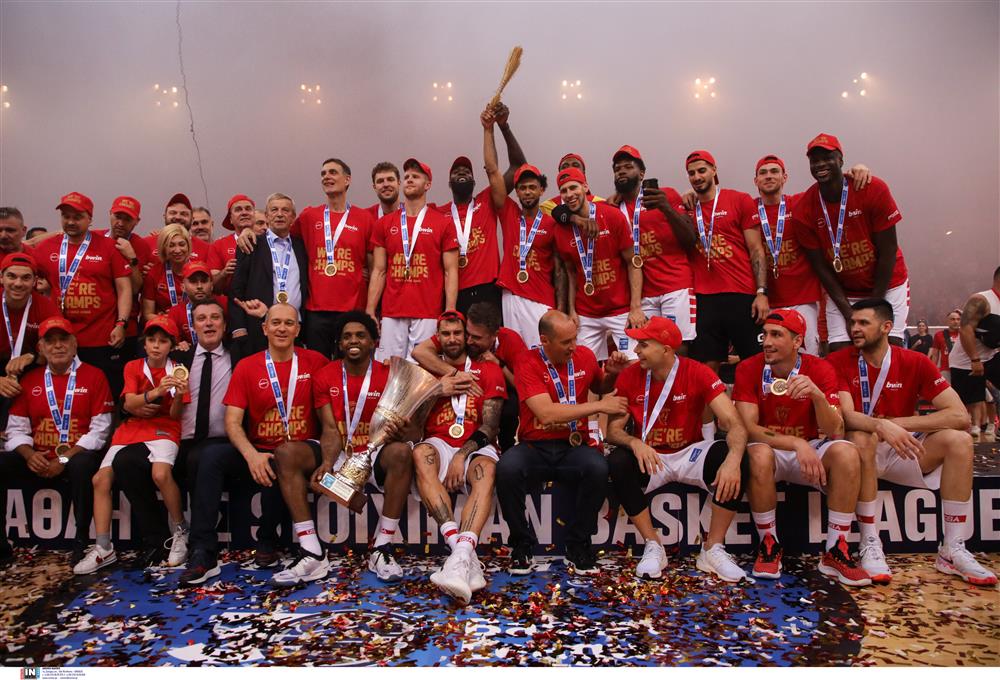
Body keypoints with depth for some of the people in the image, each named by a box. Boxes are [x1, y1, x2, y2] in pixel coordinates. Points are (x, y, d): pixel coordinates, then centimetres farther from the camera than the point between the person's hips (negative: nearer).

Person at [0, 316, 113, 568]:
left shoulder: (94, 376, 0)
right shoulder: (29, 380, 13)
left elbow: (100, 430, -7)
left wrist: (65, 458, -17)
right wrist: (28, 454, -12)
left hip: (77, 455, -4)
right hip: (38, 459, 5)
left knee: (83, 466, -37)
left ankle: (81, 542, -21)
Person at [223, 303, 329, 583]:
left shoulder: (315, 362, 6)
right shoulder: (246, 367, 7)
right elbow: (232, 422, -1)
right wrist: (252, 455, -20)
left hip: (306, 450, -2)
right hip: (261, 453, 2)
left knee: (286, 455, -37)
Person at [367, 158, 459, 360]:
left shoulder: (444, 223, 3)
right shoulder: (384, 224, 11)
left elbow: (450, 272, 1)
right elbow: (378, 271, 11)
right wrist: (369, 312, 3)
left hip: (427, 314, -2)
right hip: (391, 313, 3)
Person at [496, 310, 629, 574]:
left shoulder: (584, 355, 5)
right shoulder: (528, 363, -9)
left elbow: (600, 388, 28)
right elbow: (546, 413, -22)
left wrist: (612, 375, 4)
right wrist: (599, 406, -17)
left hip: (574, 446, 3)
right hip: (534, 446, -2)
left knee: (598, 468, -31)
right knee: (507, 468, -34)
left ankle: (578, 545, -7)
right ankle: (521, 543, -9)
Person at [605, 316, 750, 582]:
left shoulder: (698, 374, -15)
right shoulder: (629, 376, -9)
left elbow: (734, 423, -21)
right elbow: (613, 430, -8)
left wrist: (733, 460, -43)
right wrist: (635, 443, -33)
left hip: (690, 454, 0)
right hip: (650, 458, 1)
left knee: (737, 460, -28)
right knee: (617, 463, -31)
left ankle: (713, 550, -12)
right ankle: (653, 547, -14)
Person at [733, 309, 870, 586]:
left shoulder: (820, 370, -9)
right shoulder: (748, 369, -11)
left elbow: (835, 431, -16)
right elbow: (749, 428, -19)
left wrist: (816, 394, -34)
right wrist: (797, 443, -32)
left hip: (810, 449, 2)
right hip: (771, 450, -2)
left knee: (846, 452, -28)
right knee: (758, 454, -36)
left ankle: (835, 552, -15)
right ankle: (769, 545, -15)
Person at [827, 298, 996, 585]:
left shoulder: (915, 363, -3)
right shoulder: (838, 362, -9)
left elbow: (960, 416, -11)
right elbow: (846, 416, -22)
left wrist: (899, 424, -20)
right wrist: (881, 425, -42)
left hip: (900, 454, 3)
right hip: (862, 453, -3)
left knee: (959, 440, -19)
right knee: (861, 438, -35)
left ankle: (953, 550, -13)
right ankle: (870, 546, -27)